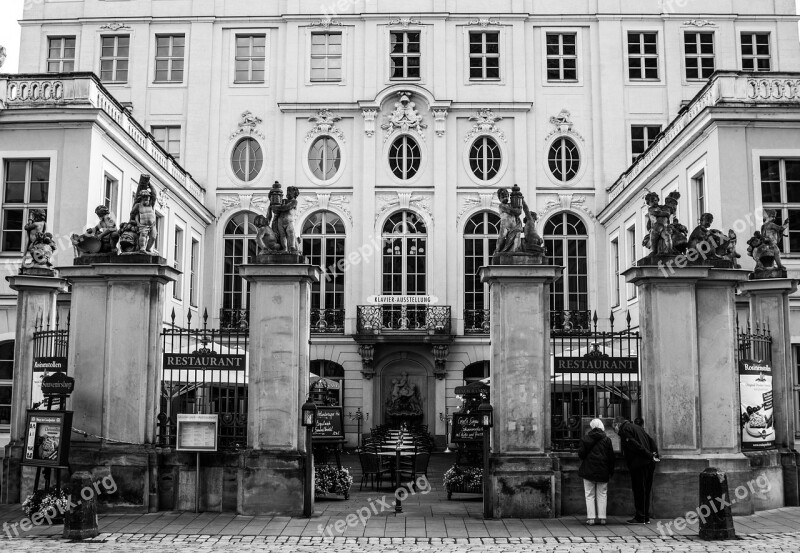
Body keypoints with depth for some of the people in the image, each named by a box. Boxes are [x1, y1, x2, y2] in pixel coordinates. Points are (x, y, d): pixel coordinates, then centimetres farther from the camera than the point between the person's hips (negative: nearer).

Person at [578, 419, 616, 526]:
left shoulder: (585, 439, -4)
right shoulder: (606, 440, 0)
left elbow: (581, 454, -5)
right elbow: (611, 457, 1)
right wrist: (611, 472, 9)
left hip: (588, 470, -1)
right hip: (602, 471, 1)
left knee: (590, 495, 5)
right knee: (602, 495, 10)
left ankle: (591, 518, 0)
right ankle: (602, 518, 8)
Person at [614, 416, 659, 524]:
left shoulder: (624, 430, -5)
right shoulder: (638, 428, 22)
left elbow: (636, 445, -15)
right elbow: (651, 440, 14)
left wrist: (650, 456, -14)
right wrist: (655, 453, 3)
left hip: (638, 465, -8)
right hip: (649, 463, 8)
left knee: (639, 491, -2)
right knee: (646, 490, 13)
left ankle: (640, 518, 1)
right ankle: (646, 517, 18)